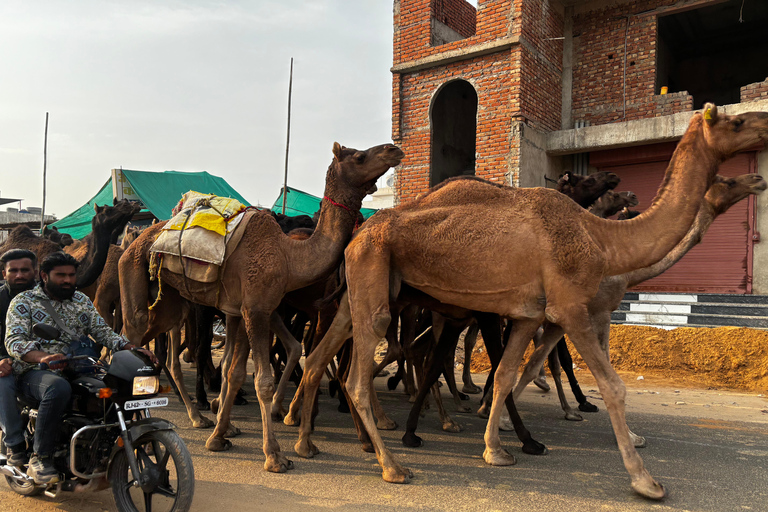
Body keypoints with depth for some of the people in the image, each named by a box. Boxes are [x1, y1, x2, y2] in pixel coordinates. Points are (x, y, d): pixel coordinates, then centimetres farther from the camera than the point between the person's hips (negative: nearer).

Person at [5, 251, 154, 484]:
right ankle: (40, 458, -23)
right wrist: (43, 357, -32)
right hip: (35, 372, -5)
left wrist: (133, 349, -8)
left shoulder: (82, 301, 17)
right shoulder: (24, 302, 3)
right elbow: (14, 340, -10)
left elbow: (103, 332, 11)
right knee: (59, 389, -39)